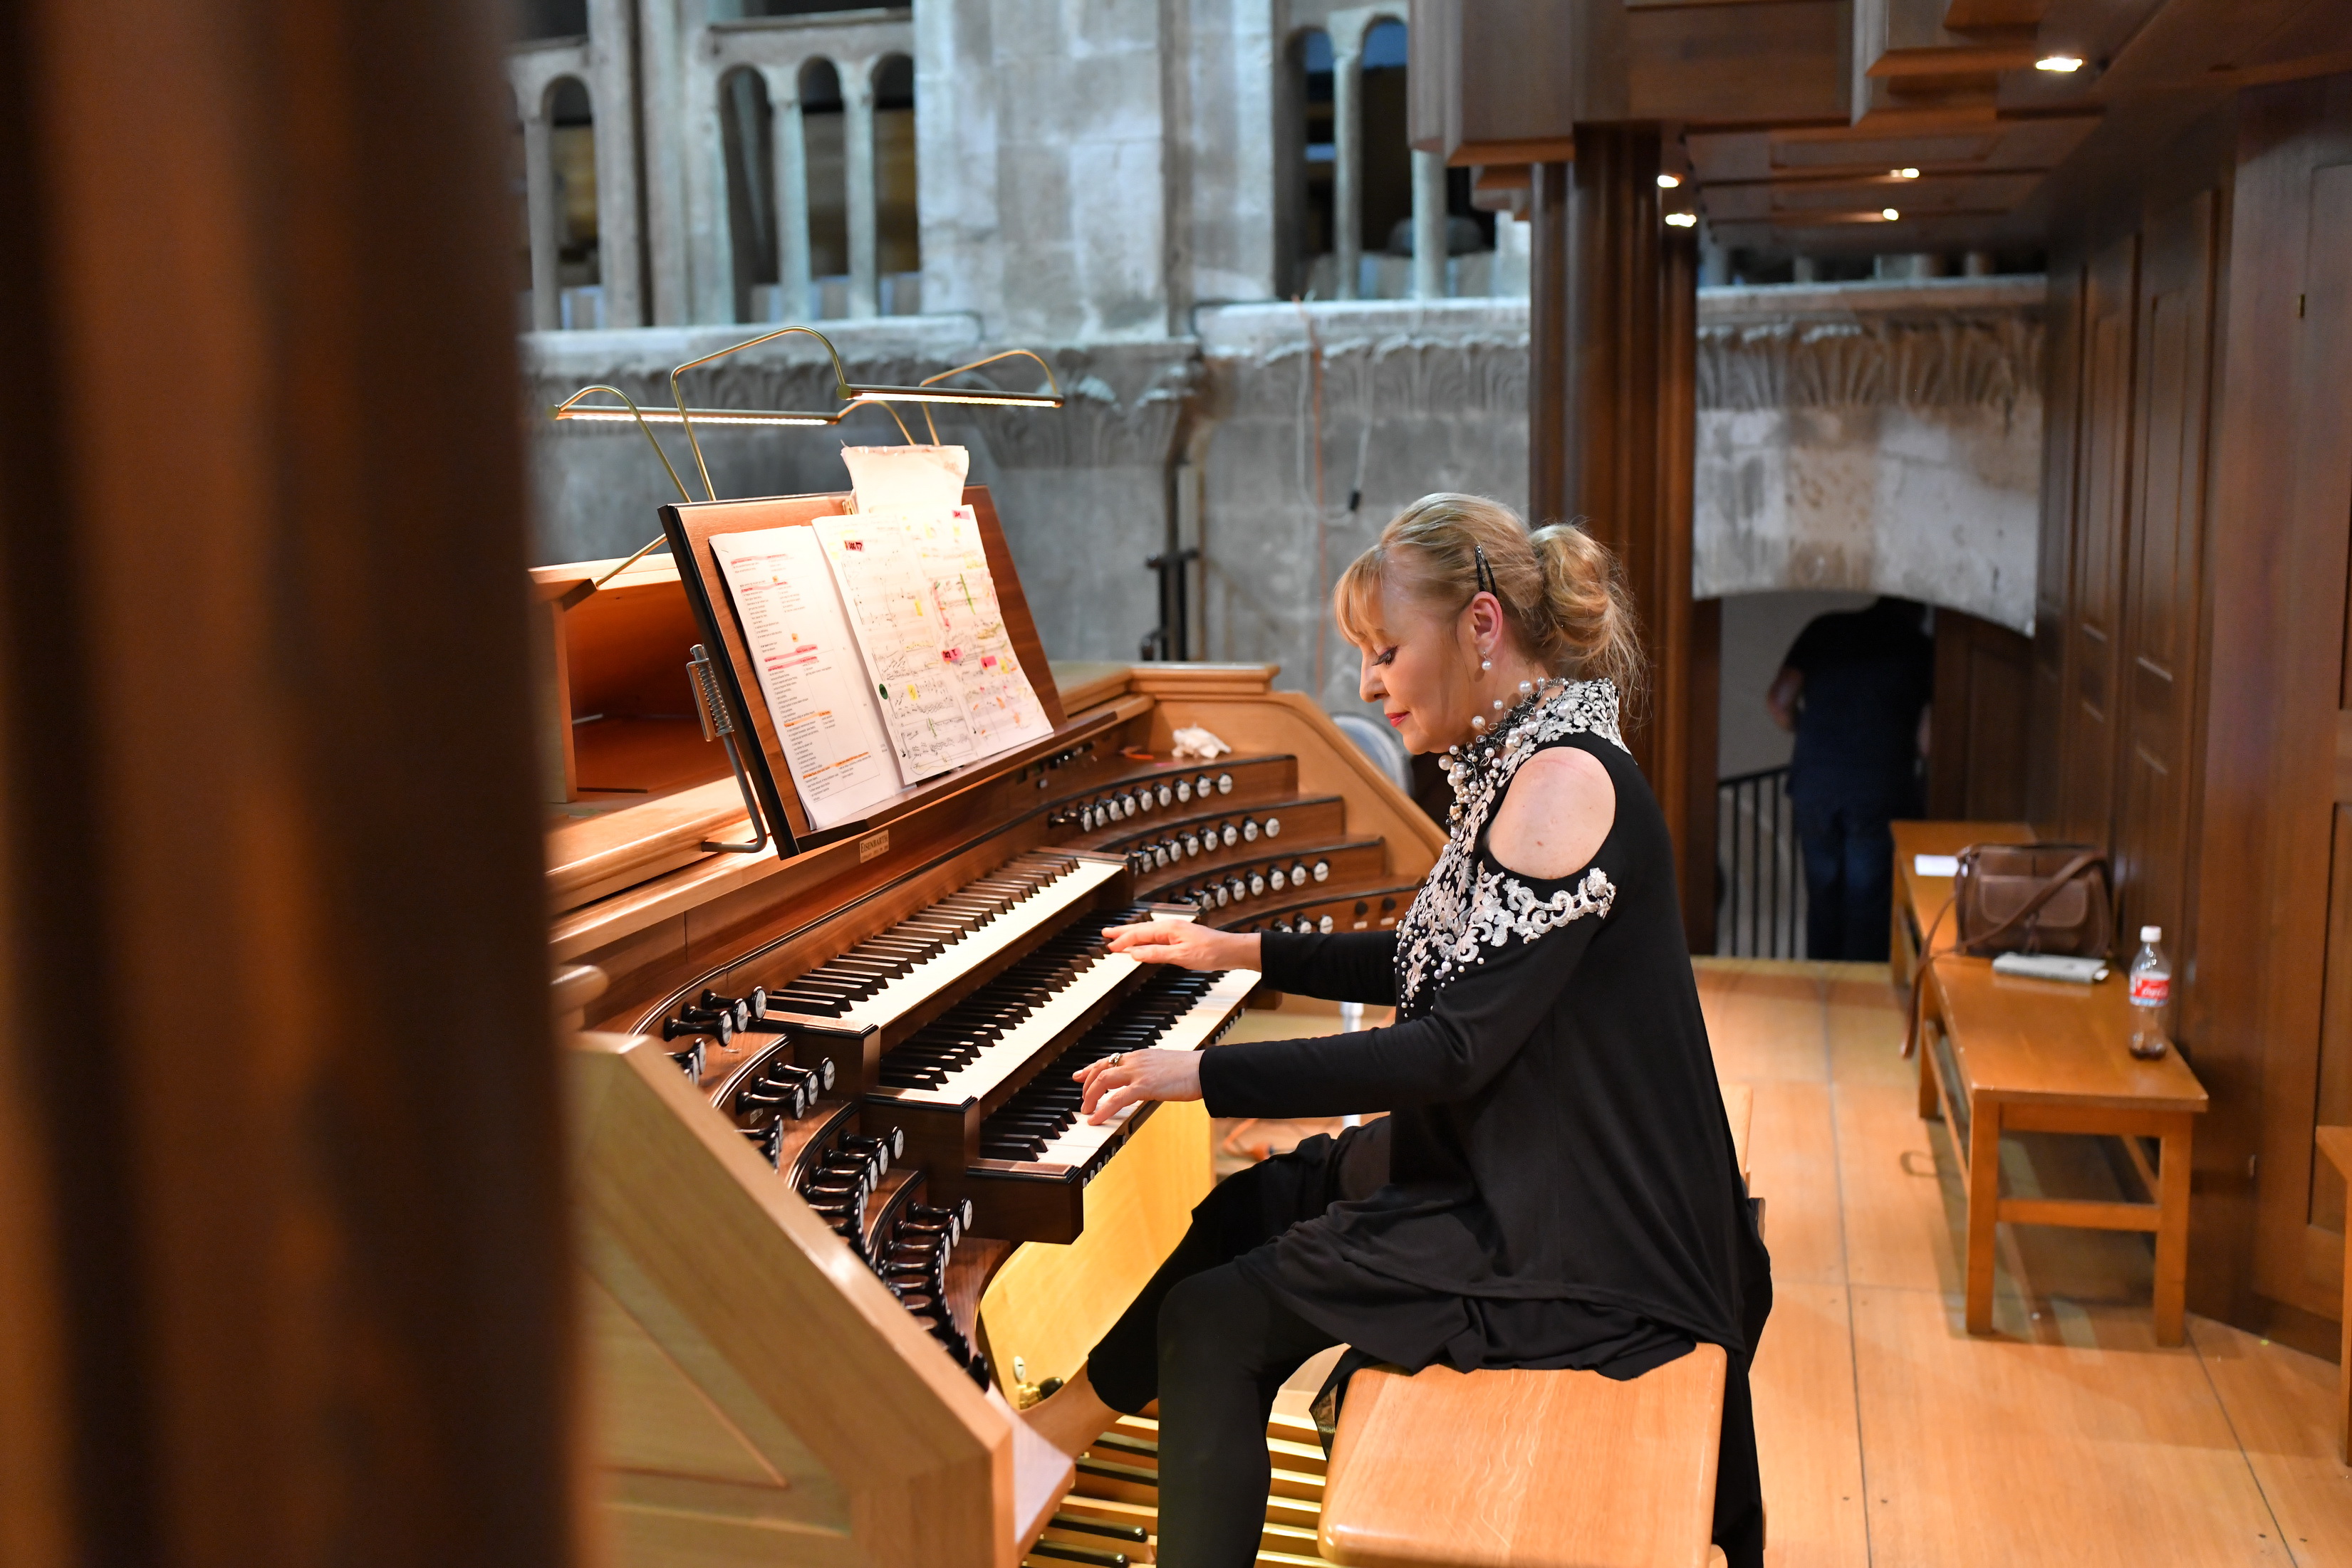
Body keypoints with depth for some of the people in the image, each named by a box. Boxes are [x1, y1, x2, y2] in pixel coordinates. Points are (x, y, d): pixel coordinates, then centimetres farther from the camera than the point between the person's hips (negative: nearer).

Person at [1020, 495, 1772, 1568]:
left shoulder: (1566, 783, -23)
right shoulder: (1521, 765, 7)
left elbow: (1454, 1050, -27)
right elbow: (1449, 967, 19)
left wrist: (1202, 1074, -22)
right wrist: (1243, 950, 21)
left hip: (1566, 1230, -10)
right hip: (1505, 1164, 10)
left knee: (1212, 1324, -12)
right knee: (1243, 1209, 15)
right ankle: (1062, 1423, 28)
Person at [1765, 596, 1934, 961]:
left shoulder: (1823, 630, 10)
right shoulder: (1919, 646, 4)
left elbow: (1779, 700, 3)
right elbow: (1928, 738, -2)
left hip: (1814, 783, 3)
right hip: (1881, 790, -2)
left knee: (1822, 895, 13)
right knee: (1869, 901, 3)